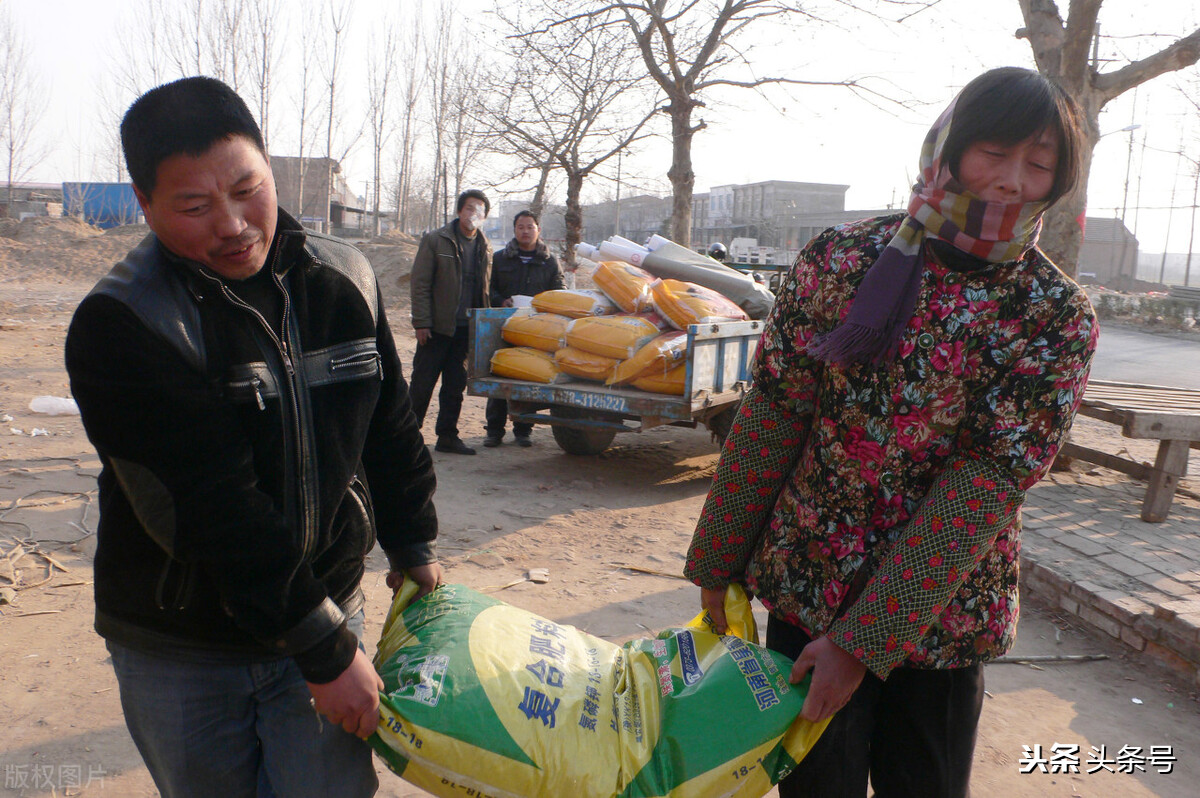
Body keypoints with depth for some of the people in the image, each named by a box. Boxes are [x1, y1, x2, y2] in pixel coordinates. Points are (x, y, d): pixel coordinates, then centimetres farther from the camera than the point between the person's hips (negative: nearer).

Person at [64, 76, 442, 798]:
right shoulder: (119, 325, -19)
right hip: (177, 652, -2)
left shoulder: (345, 280, -4)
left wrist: (413, 547, 14)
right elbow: (218, 509, -24)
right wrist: (325, 650, -23)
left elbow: (391, 430, 7)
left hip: (327, 610, 3)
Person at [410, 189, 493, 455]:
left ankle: (447, 435, 18)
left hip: (466, 329, 4)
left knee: (455, 387, 10)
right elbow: (420, 284, -5)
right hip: (438, 327, -4)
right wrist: (421, 323, -12)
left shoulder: (485, 248, 12)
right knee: (422, 383, 1)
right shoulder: (435, 240, -2)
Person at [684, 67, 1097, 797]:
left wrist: (864, 639, -18)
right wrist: (718, 563, 0)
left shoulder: (1059, 317, -8)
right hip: (810, 586, -1)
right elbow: (772, 416, -5)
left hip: (947, 611, 1)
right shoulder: (844, 258, -8)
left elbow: (987, 485, -14)